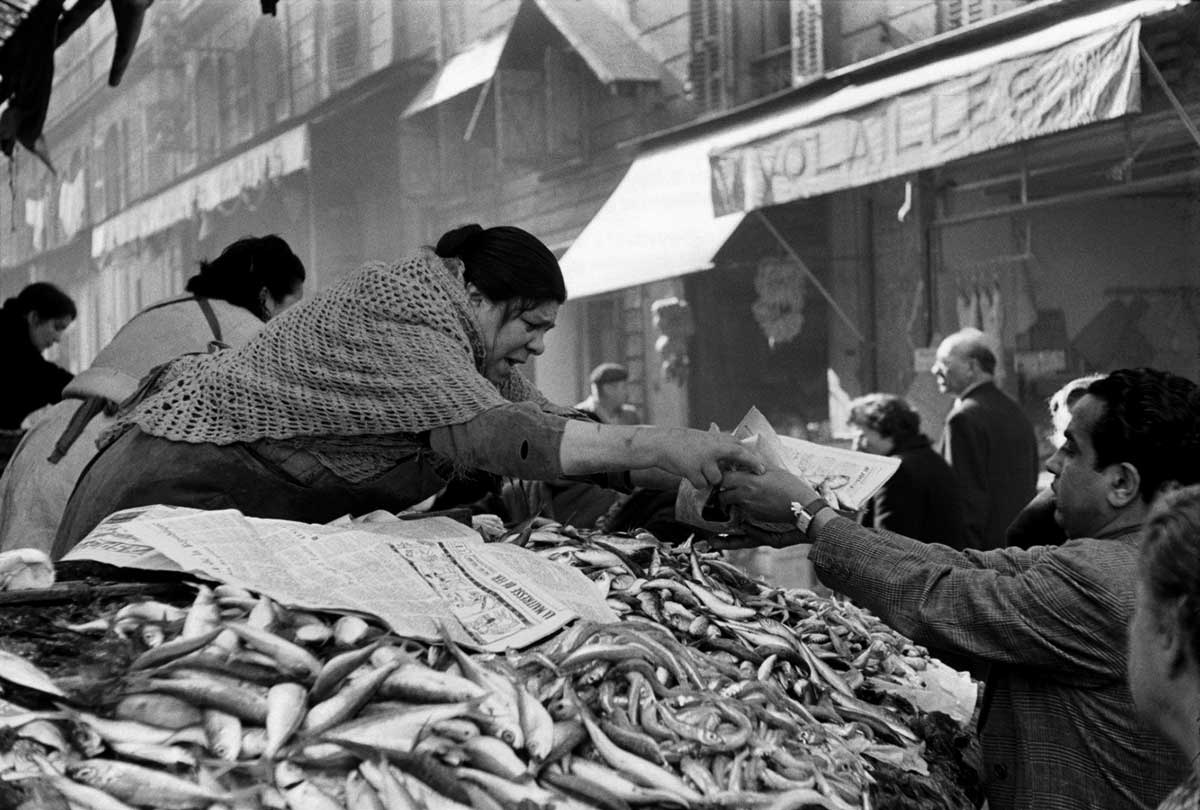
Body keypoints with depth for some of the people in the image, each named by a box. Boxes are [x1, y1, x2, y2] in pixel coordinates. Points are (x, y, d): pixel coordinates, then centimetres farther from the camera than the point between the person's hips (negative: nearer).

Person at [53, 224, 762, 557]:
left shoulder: (471, 342, 7)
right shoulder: (399, 314, -23)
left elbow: (548, 425, 4)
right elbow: (488, 433, -36)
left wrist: (684, 471, -6)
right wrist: (656, 445, -38)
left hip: (261, 514, 9)